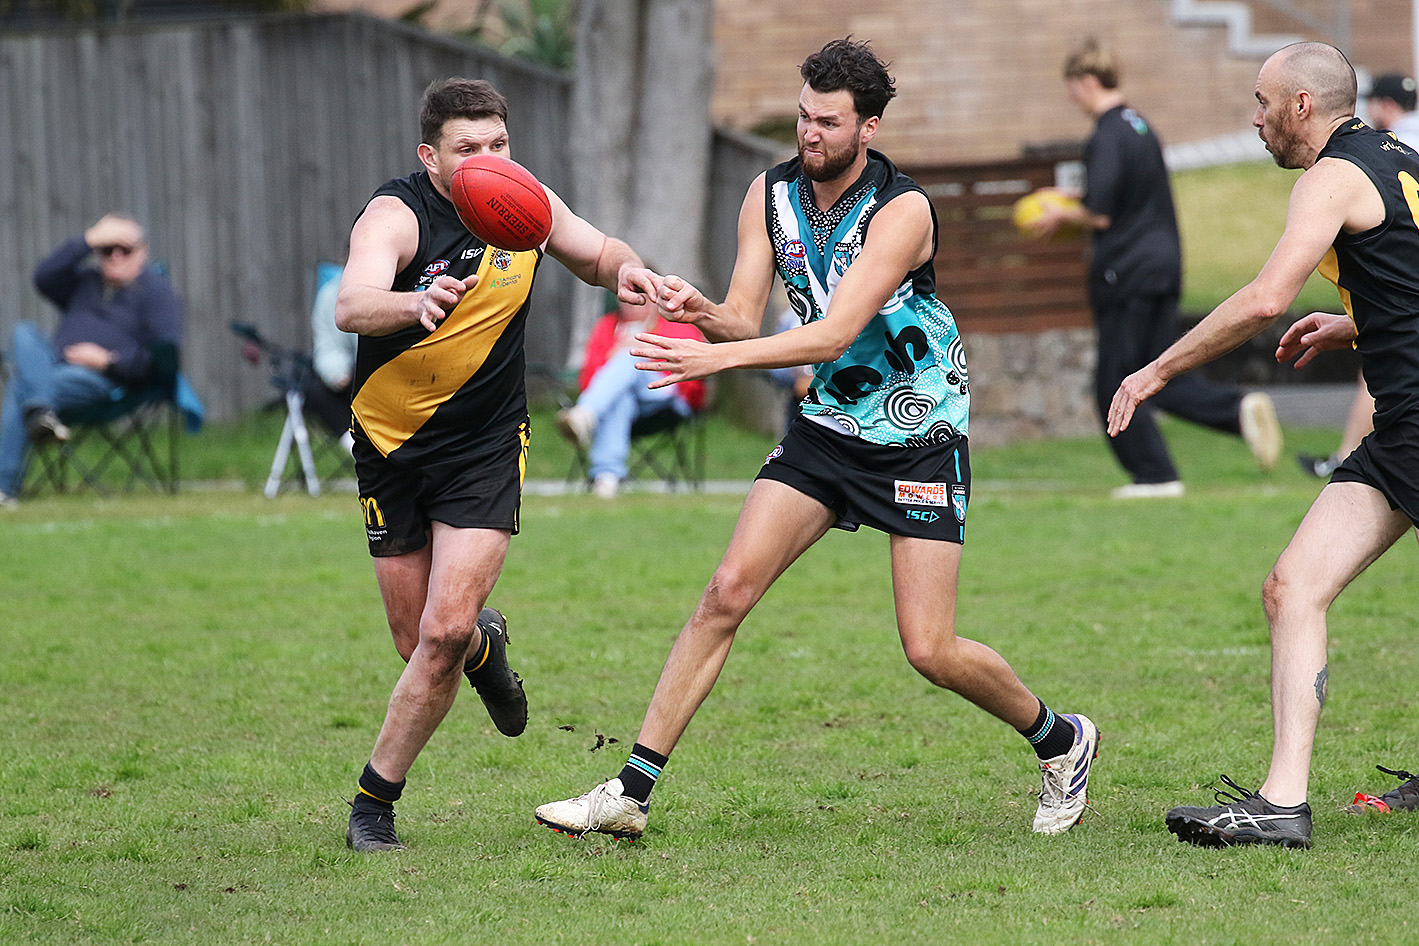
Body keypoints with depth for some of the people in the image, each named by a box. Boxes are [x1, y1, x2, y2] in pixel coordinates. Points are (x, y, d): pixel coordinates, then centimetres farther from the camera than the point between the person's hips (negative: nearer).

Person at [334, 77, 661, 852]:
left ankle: (376, 798, 1)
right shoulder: (396, 216, -22)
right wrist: (416, 304, -64)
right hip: (392, 444, -2)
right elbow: (351, 305, -41)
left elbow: (595, 251, 14)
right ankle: (486, 649, 45)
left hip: (486, 445, 2)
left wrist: (623, 268, -11)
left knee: (445, 631, -14)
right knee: (419, 645, 8)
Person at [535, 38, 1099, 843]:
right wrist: (703, 312, -29)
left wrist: (719, 355, -39)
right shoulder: (772, 196, -2)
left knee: (931, 651, -8)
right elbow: (746, 321, -5)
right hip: (828, 426, 5)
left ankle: (1062, 740, 20)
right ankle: (632, 793, -8)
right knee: (728, 593, -10)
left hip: (919, 440, -5)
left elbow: (833, 335, -29)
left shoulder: (902, 210, -21)